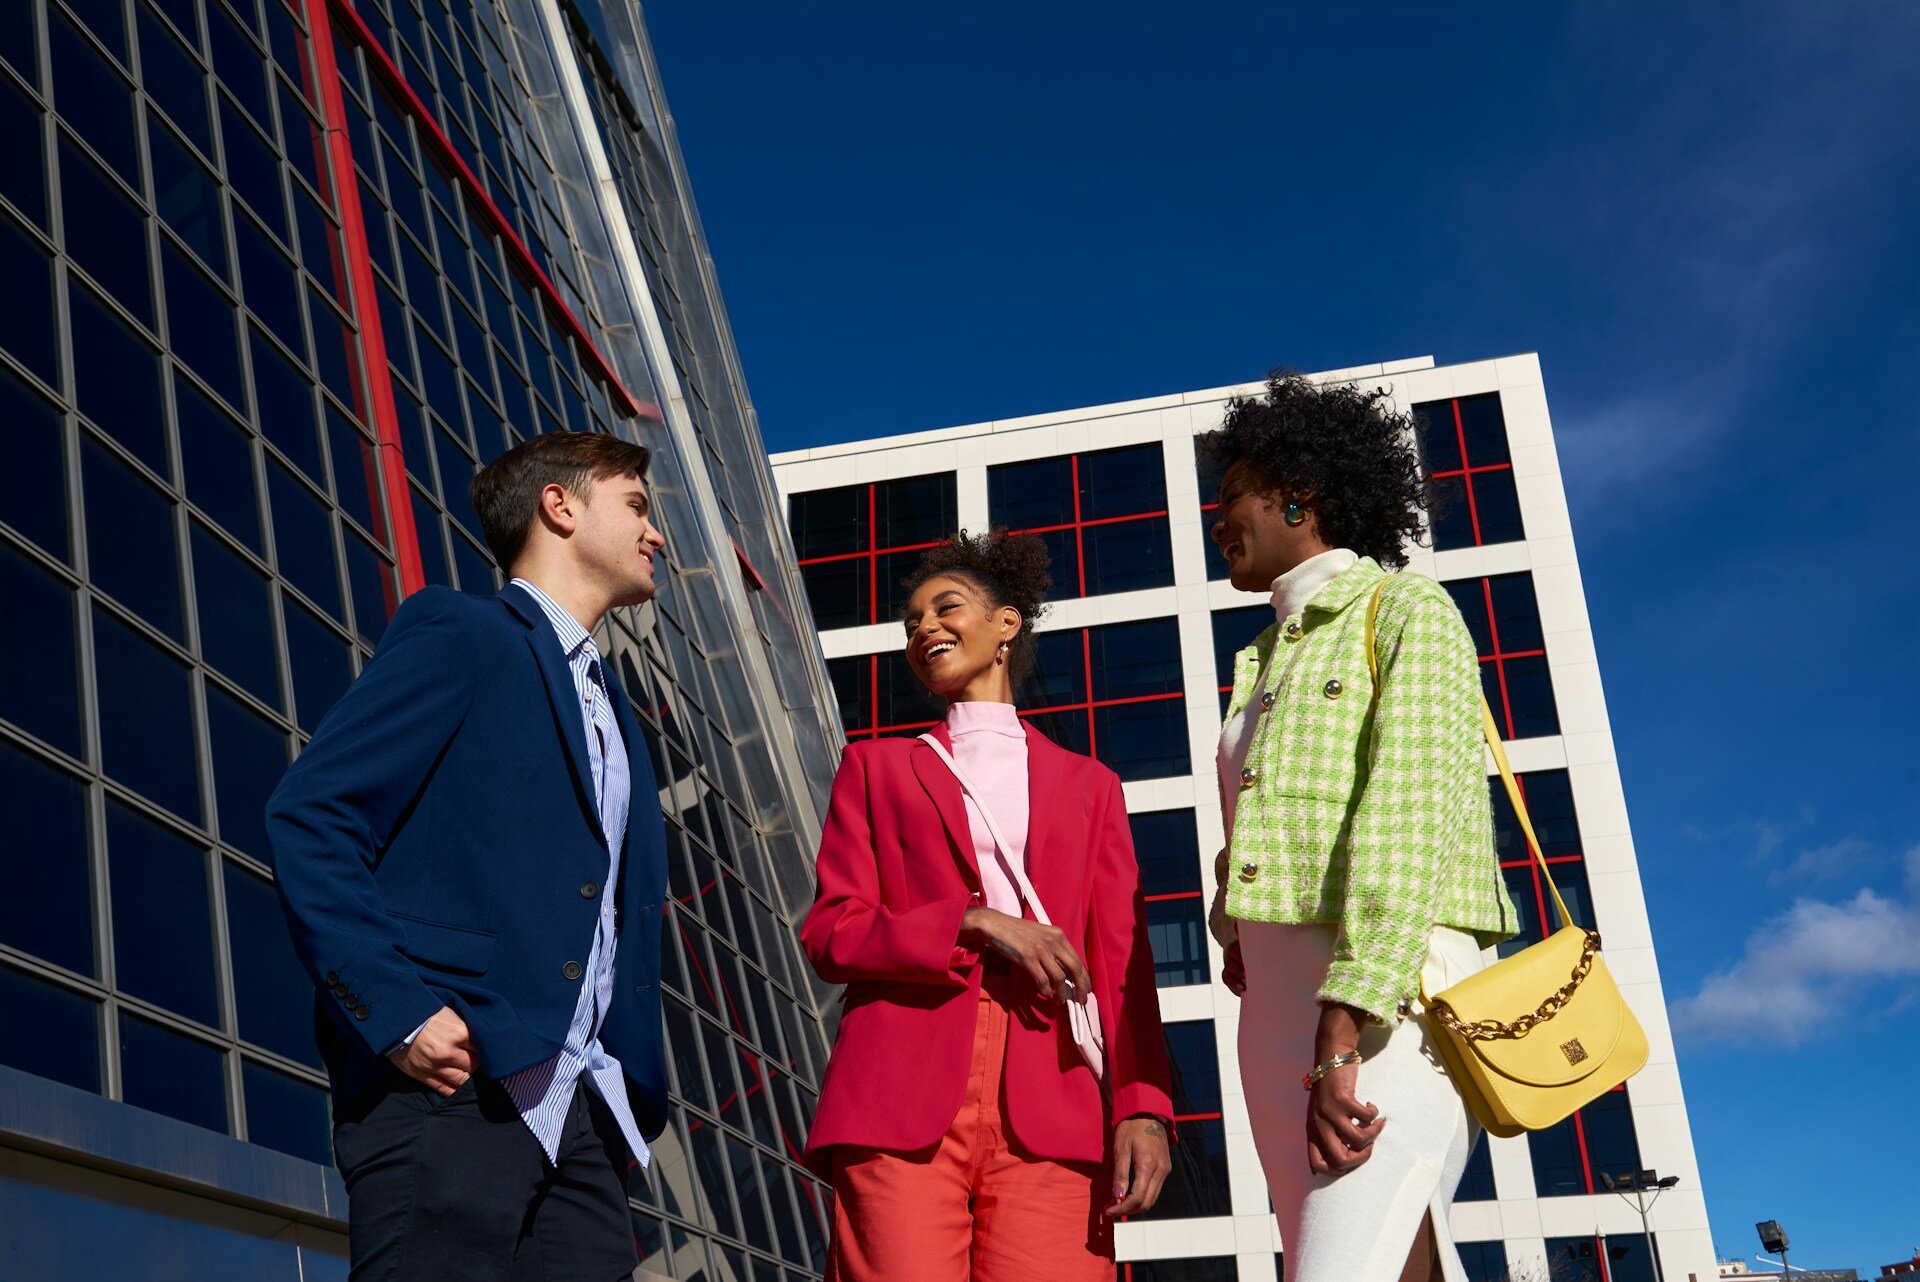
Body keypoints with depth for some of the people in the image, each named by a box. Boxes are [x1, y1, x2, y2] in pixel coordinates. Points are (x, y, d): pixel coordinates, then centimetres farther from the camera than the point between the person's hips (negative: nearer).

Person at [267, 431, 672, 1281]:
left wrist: (635, 1095, 12)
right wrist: (394, 1012, -18)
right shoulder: (460, 635, 1)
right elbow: (307, 815, -9)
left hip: (576, 1114, 7)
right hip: (452, 1086, -7)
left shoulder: (612, 714, 26)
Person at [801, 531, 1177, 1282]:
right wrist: (974, 925, -6)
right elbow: (829, 935, 9)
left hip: (1051, 1109, 1)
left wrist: (1143, 1107, -3)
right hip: (903, 1097, 0)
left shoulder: (1088, 784, 22)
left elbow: (1122, 965, 13)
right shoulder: (876, 768, 20)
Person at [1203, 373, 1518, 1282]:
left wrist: (1343, 1035, -21)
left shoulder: (1406, 613, 1)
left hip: (1384, 1005, -7)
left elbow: (1405, 821, -12)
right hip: (1278, 1000, 8)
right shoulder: (1265, 661, 27)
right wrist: (1237, 930, -2)